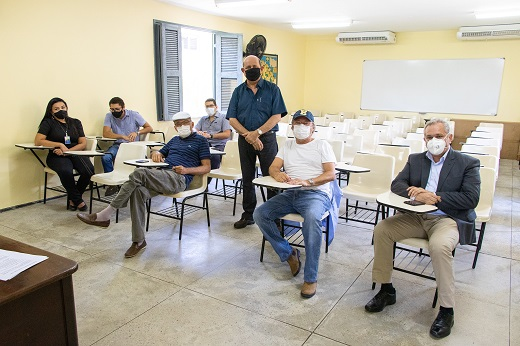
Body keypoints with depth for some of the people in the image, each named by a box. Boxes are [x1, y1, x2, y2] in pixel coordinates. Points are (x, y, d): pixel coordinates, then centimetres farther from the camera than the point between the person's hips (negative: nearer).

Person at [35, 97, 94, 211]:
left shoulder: (75, 122, 16)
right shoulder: (48, 123, 7)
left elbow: (83, 143, 7)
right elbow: (38, 141, -6)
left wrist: (67, 150, -11)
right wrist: (60, 145, -14)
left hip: (75, 154, 3)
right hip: (56, 156, -3)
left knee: (89, 171, -28)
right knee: (66, 171, -37)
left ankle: (72, 198, -2)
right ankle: (78, 200, -13)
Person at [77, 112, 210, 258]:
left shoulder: (200, 141, 11)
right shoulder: (174, 140, 30)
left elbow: (206, 168, 4)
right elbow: (160, 154, 35)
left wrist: (187, 170, -13)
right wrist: (156, 153, 9)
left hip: (179, 179, -6)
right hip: (161, 175, 6)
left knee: (139, 173, -29)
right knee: (138, 191, -28)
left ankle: (105, 215, -26)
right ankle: (139, 241, -22)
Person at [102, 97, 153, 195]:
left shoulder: (134, 115, -2)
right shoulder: (109, 116, 2)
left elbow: (149, 128, 0)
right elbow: (106, 133, -11)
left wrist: (137, 132, -19)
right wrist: (123, 136, -24)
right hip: (118, 144, 2)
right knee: (105, 158, -29)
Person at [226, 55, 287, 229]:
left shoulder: (272, 89, 1)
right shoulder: (238, 91, 9)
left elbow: (277, 116, -7)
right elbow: (232, 119, 2)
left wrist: (257, 132, -17)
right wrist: (248, 135, -12)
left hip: (267, 138, -3)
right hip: (244, 140, 3)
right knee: (247, 179, 10)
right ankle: (248, 215, 22)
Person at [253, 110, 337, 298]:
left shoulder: (322, 145, 10)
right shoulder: (287, 145, 23)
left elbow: (331, 174, -3)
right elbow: (272, 168, 13)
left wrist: (307, 181, -21)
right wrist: (277, 174, -14)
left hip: (316, 193, -4)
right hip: (290, 193, 5)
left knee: (312, 218, -38)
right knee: (259, 214, -18)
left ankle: (310, 278, -28)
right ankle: (288, 253, -2)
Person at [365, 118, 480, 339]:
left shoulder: (468, 163, 2)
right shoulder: (415, 160, 14)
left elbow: (471, 198, -9)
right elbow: (397, 184, 5)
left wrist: (435, 197, -17)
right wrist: (415, 194, -17)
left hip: (448, 219, -4)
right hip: (416, 217, 5)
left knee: (439, 246, -35)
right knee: (381, 230, -16)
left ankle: (446, 310, -17)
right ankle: (386, 290, -1)